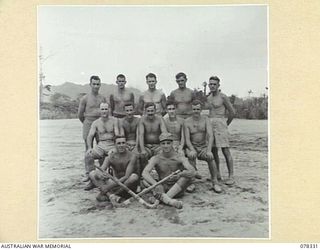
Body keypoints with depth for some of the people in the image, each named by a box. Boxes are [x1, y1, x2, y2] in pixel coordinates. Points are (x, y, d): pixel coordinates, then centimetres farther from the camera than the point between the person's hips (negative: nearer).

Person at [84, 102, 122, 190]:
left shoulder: (114, 120, 2)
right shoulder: (96, 123, 11)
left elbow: (117, 135, -6)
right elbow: (90, 136, 5)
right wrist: (90, 148, -13)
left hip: (112, 144, -2)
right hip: (100, 145, 2)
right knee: (88, 155, -25)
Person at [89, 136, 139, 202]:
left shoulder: (132, 156, -16)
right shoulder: (110, 157, -4)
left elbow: (126, 177, -24)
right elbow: (100, 170, -14)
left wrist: (109, 186, -28)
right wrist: (100, 174, -40)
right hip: (115, 183, 3)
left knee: (134, 177, -36)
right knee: (92, 174, -9)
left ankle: (105, 194, -25)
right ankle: (110, 195, -30)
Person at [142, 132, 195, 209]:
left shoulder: (180, 158, -7)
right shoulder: (155, 159, -5)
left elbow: (192, 171, -23)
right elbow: (144, 173, -20)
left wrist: (179, 174, -43)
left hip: (177, 189, 0)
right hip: (163, 188, 0)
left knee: (188, 175, -28)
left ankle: (162, 198, -35)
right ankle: (170, 201, -57)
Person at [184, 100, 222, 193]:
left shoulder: (205, 119, -4)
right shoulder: (187, 122, -4)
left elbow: (211, 136, -15)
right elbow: (187, 139, -11)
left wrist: (209, 150, -30)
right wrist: (192, 150, -31)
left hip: (204, 147, 0)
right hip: (192, 147, 0)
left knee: (210, 157, -29)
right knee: (191, 155, -34)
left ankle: (215, 182, -14)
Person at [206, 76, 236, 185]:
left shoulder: (223, 97, -4)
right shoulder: (208, 98, 15)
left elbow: (232, 112, 1)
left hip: (220, 124, -7)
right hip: (210, 124, 7)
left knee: (225, 150, -9)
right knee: (213, 151, 7)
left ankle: (231, 176, -6)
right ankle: (217, 174, 17)